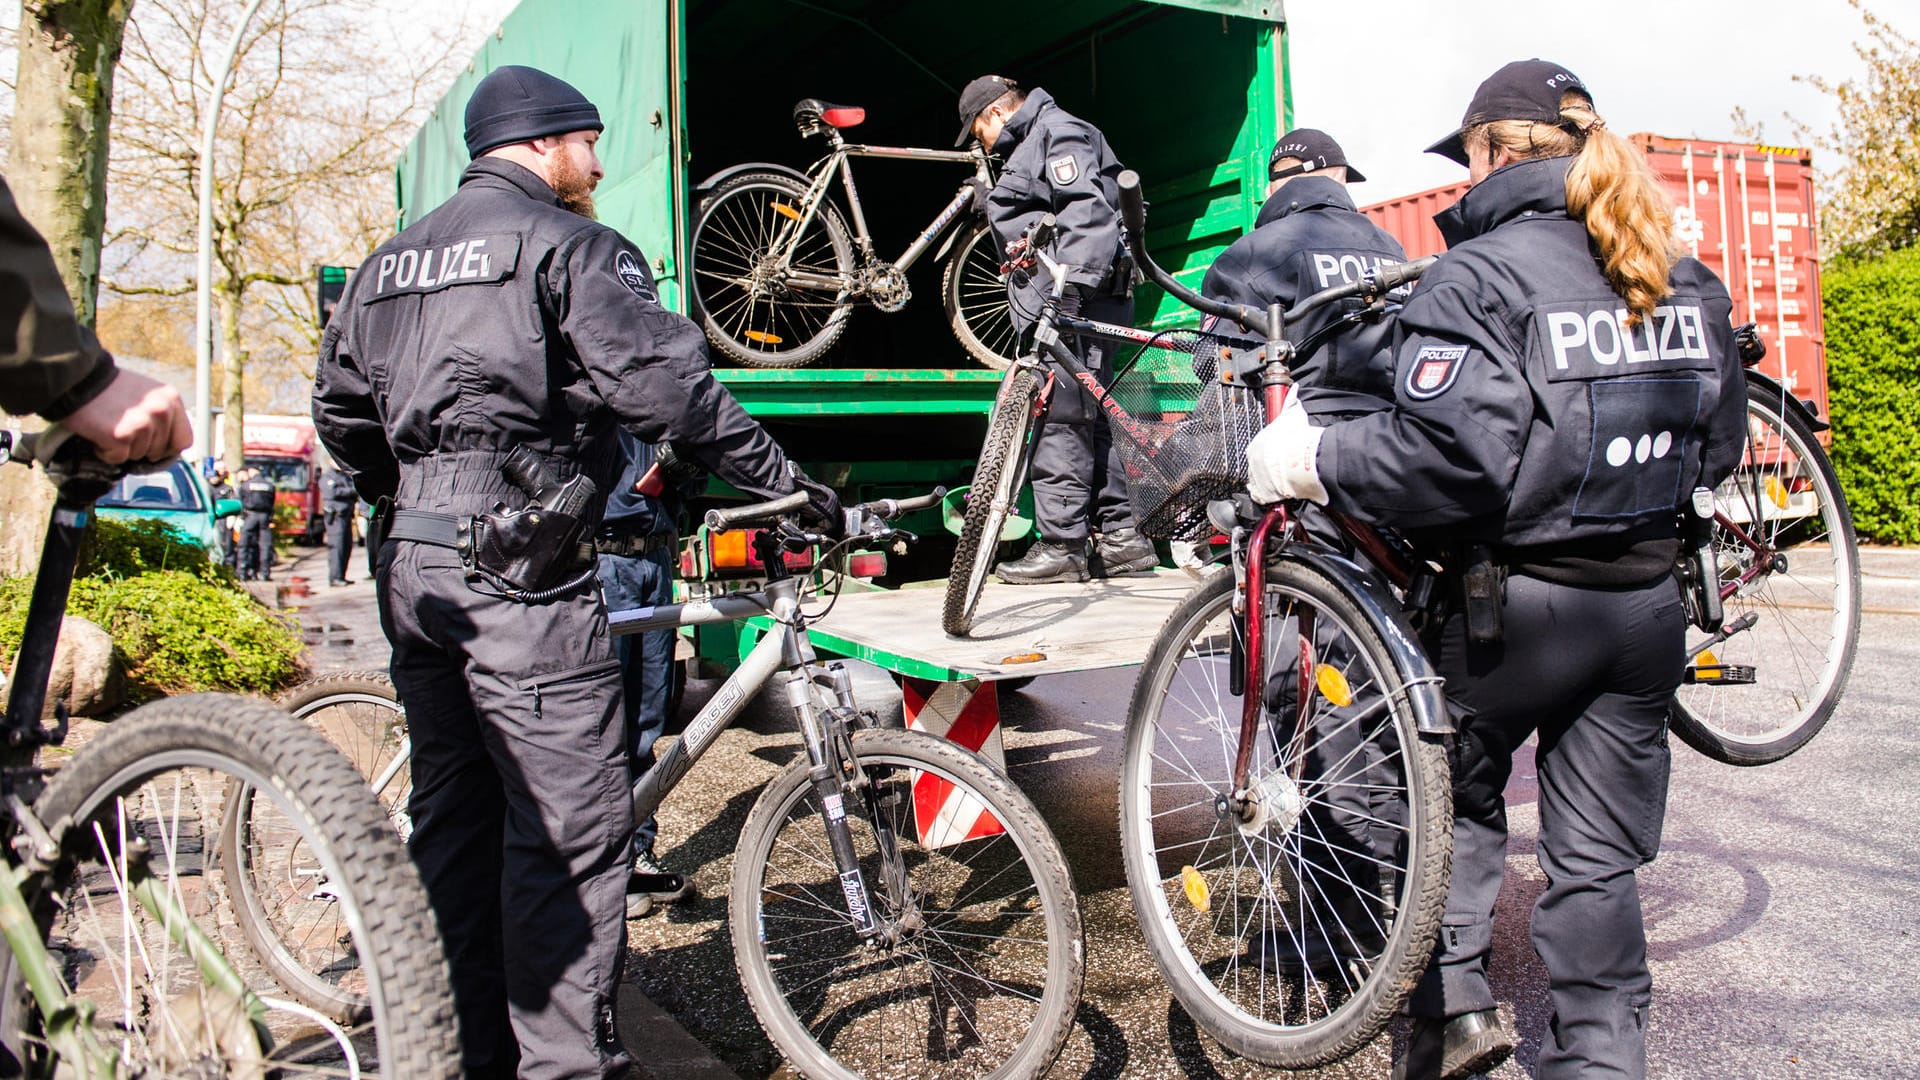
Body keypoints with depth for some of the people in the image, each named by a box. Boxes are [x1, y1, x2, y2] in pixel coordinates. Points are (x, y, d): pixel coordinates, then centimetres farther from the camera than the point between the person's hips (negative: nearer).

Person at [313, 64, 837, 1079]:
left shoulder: (390, 258, 20)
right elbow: (665, 385, -15)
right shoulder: (568, 244, -4)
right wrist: (787, 481, -9)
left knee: (452, 814, 15)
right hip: (516, 570, -9)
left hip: (412, 567, 9)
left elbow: (338, 407, 24)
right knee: (570, 827, -4)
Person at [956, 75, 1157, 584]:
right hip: (1055, 307, 11)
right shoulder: (1032, 143, 28)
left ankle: (1062, 544, -10)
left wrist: (1068, 287, -28)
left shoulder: (1059, 130, -4)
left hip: (1075, 301, -11)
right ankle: (1120, 534, 11)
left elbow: (1087, 215, -18)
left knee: (1061, 418, -11)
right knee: (1085, 419, 9)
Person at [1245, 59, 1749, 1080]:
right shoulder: (1687, 281, 8)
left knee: (1458, 799, 19)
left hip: (1521, 602, -5)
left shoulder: (1481, 275, -15)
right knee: (1599, 856, 13)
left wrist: (1315, 461, -17)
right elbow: (1716, 446, 16)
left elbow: (1449, 454, -28)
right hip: (1649, 603, 6)